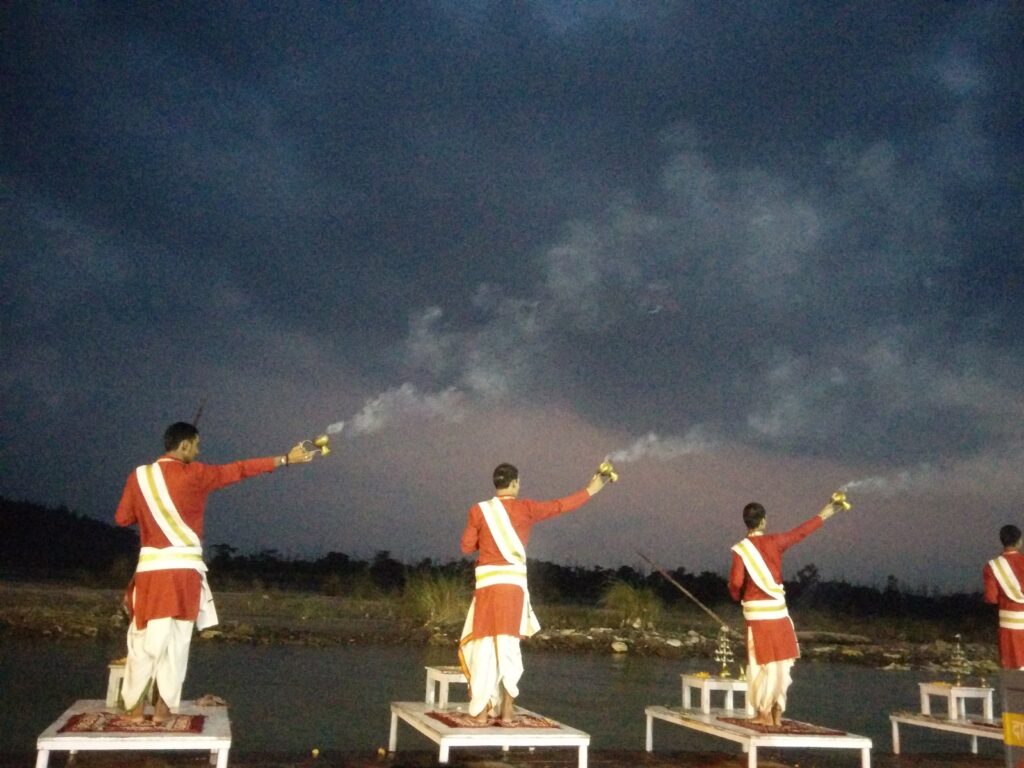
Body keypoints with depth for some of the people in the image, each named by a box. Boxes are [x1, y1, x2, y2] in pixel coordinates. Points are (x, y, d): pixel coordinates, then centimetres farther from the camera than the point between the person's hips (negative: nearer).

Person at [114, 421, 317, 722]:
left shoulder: (138, 476, 5)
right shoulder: (194, 474, -5)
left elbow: (122, 518, 12)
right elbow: (240, 470, 0)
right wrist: (286, 459, 7)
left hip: (150, 566, 4)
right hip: (183, 568, -3)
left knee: (144, 638, 11)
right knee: (176, 639, 4)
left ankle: (135, 706, 14)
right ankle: (164, 706, 5)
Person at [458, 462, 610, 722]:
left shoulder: (479, 510, -1)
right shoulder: (526, 509, 1)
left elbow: (467, 547, 3)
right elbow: (560, 506, 11)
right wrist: (591, 489, 22)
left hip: (489, 583, -1)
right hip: (515, 583, 1)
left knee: (485, 644, 3)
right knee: (508, 644, 10)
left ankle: (482, 710, 1)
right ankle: (507, 710, 11)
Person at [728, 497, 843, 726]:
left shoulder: (741, 549, -9)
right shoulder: (775, 542, 0)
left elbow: (736, 582, -13)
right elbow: (800, 532, 15)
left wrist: (738, 596, 9)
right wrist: (823, 516, 29)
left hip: (756, 612, -3)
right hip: (778, 609, 3)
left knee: (762, 663, 4)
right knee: (780, 662, 11)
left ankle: (764, 713, 7)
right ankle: (777, 712, 15)